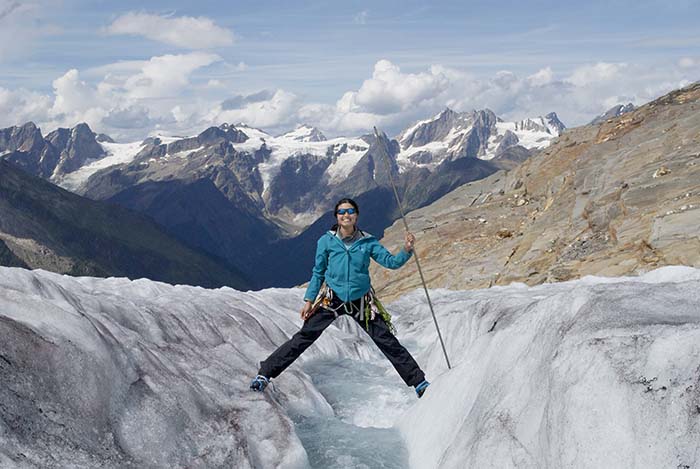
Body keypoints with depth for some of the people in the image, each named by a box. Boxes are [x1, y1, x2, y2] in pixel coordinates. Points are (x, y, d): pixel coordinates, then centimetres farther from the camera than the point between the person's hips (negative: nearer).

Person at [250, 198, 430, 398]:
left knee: (387, 342, 2)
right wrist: (309, 300, 1)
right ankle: (265, 373, 1)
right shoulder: (326, 241, -3)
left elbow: (390, 261, -7)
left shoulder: (367, 242, -2)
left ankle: (418, 381, 13)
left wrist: (406, 250, -24)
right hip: (332, 299, -1)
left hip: (362, 302, 1)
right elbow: (318, 273, 5)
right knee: (304, 337, -7)